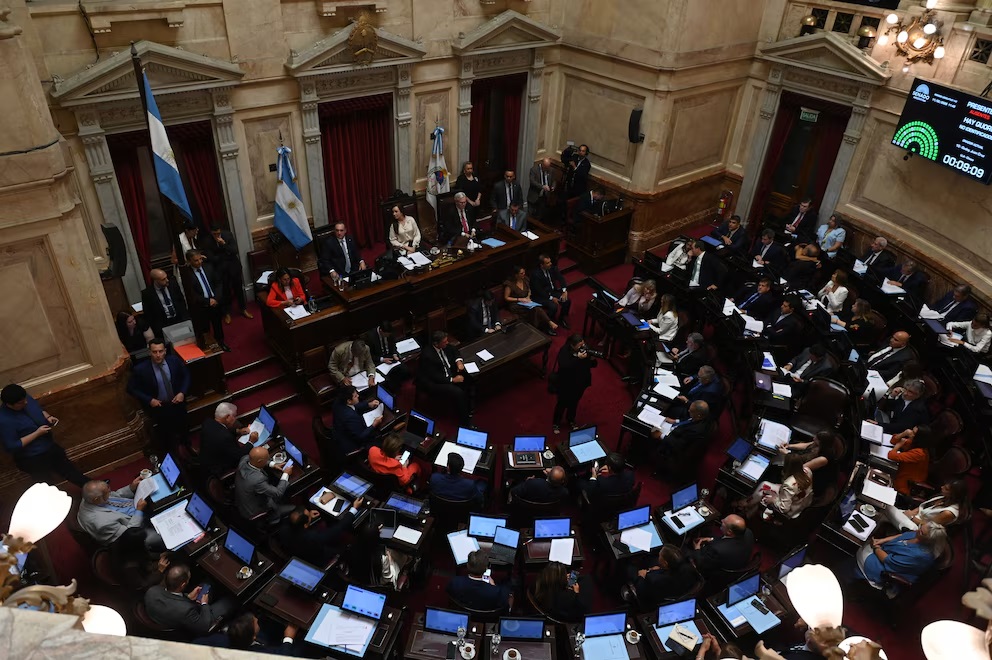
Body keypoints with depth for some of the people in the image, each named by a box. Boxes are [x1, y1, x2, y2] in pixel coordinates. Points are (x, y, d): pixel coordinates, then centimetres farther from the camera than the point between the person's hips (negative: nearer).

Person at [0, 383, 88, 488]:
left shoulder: (26, 398, -8)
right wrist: (37, 433, -24)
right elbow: (12, 447, -23)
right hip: (30, 458, -6)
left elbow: (40, 409, 14)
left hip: (49, 446, 6)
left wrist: (48, 417, -7)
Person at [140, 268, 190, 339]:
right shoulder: (147, 293, -7)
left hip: (180, 320, 2)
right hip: (163, 325, -2)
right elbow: (147, 314, -1)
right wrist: (159, 329, -7)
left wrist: (185, 318, -1)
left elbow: (182, 301, 10)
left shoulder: (173, 285, 0)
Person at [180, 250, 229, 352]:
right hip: (200, 307, -5)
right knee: (203, 329, 4)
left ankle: (220, 342, 42)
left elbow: (218, 283, 2)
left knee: (218, 325, 22)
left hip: (216, 303, 5)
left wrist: (216, 298, -12)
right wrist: (208, 301, -19)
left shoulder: (208, 267, -1)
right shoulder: (186, 274, -15)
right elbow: (191, 294, -16)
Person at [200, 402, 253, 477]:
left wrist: (237, 431, 4)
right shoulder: (225, 437, -38)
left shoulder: (207, 422, -14)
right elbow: (239, 456, -25)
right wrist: (251, 442, -13)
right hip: (218, 469, -7)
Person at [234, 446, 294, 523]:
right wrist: (286, 474, -15)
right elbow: (278, 493, -26)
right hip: (252, 512, -7)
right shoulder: (257, 479, -42)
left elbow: (256, 460, 6)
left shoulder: (245, 459, -22)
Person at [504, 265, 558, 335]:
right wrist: (520, 299, -16)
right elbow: (506, 298, -10)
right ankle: (550, 323, -19)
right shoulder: (510, 284, -15)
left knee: (537, 309, -28)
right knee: (536, 309, -29)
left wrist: (528, 297, -1)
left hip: (525, 302, 5)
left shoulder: (525, 279, 2)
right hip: (515, 305, -5)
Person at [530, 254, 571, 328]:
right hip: (540, 296, -7)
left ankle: (561, 319, 13)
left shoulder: (552, 268, -8)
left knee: (567, 300, -9)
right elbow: (539, 291, -22)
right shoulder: (535, 274, -25)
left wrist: (564, 291, -15)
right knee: (554, 306, -28)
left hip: (552, 292, 7)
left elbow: (561, 279, -1)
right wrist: (551, 298, -21)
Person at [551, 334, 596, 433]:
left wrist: (592, 359, -26)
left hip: (581, 383, 5)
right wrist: (578, 358, -41)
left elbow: (593, 365, -3)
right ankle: (555, 423, 34)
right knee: (562, 404, 12)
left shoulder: (585, 348, -10)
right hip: (566, 384, -5)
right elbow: (563, 366, -37)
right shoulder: (564, 350, -24)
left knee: (574, 403, 24)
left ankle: (570, 421, 48)